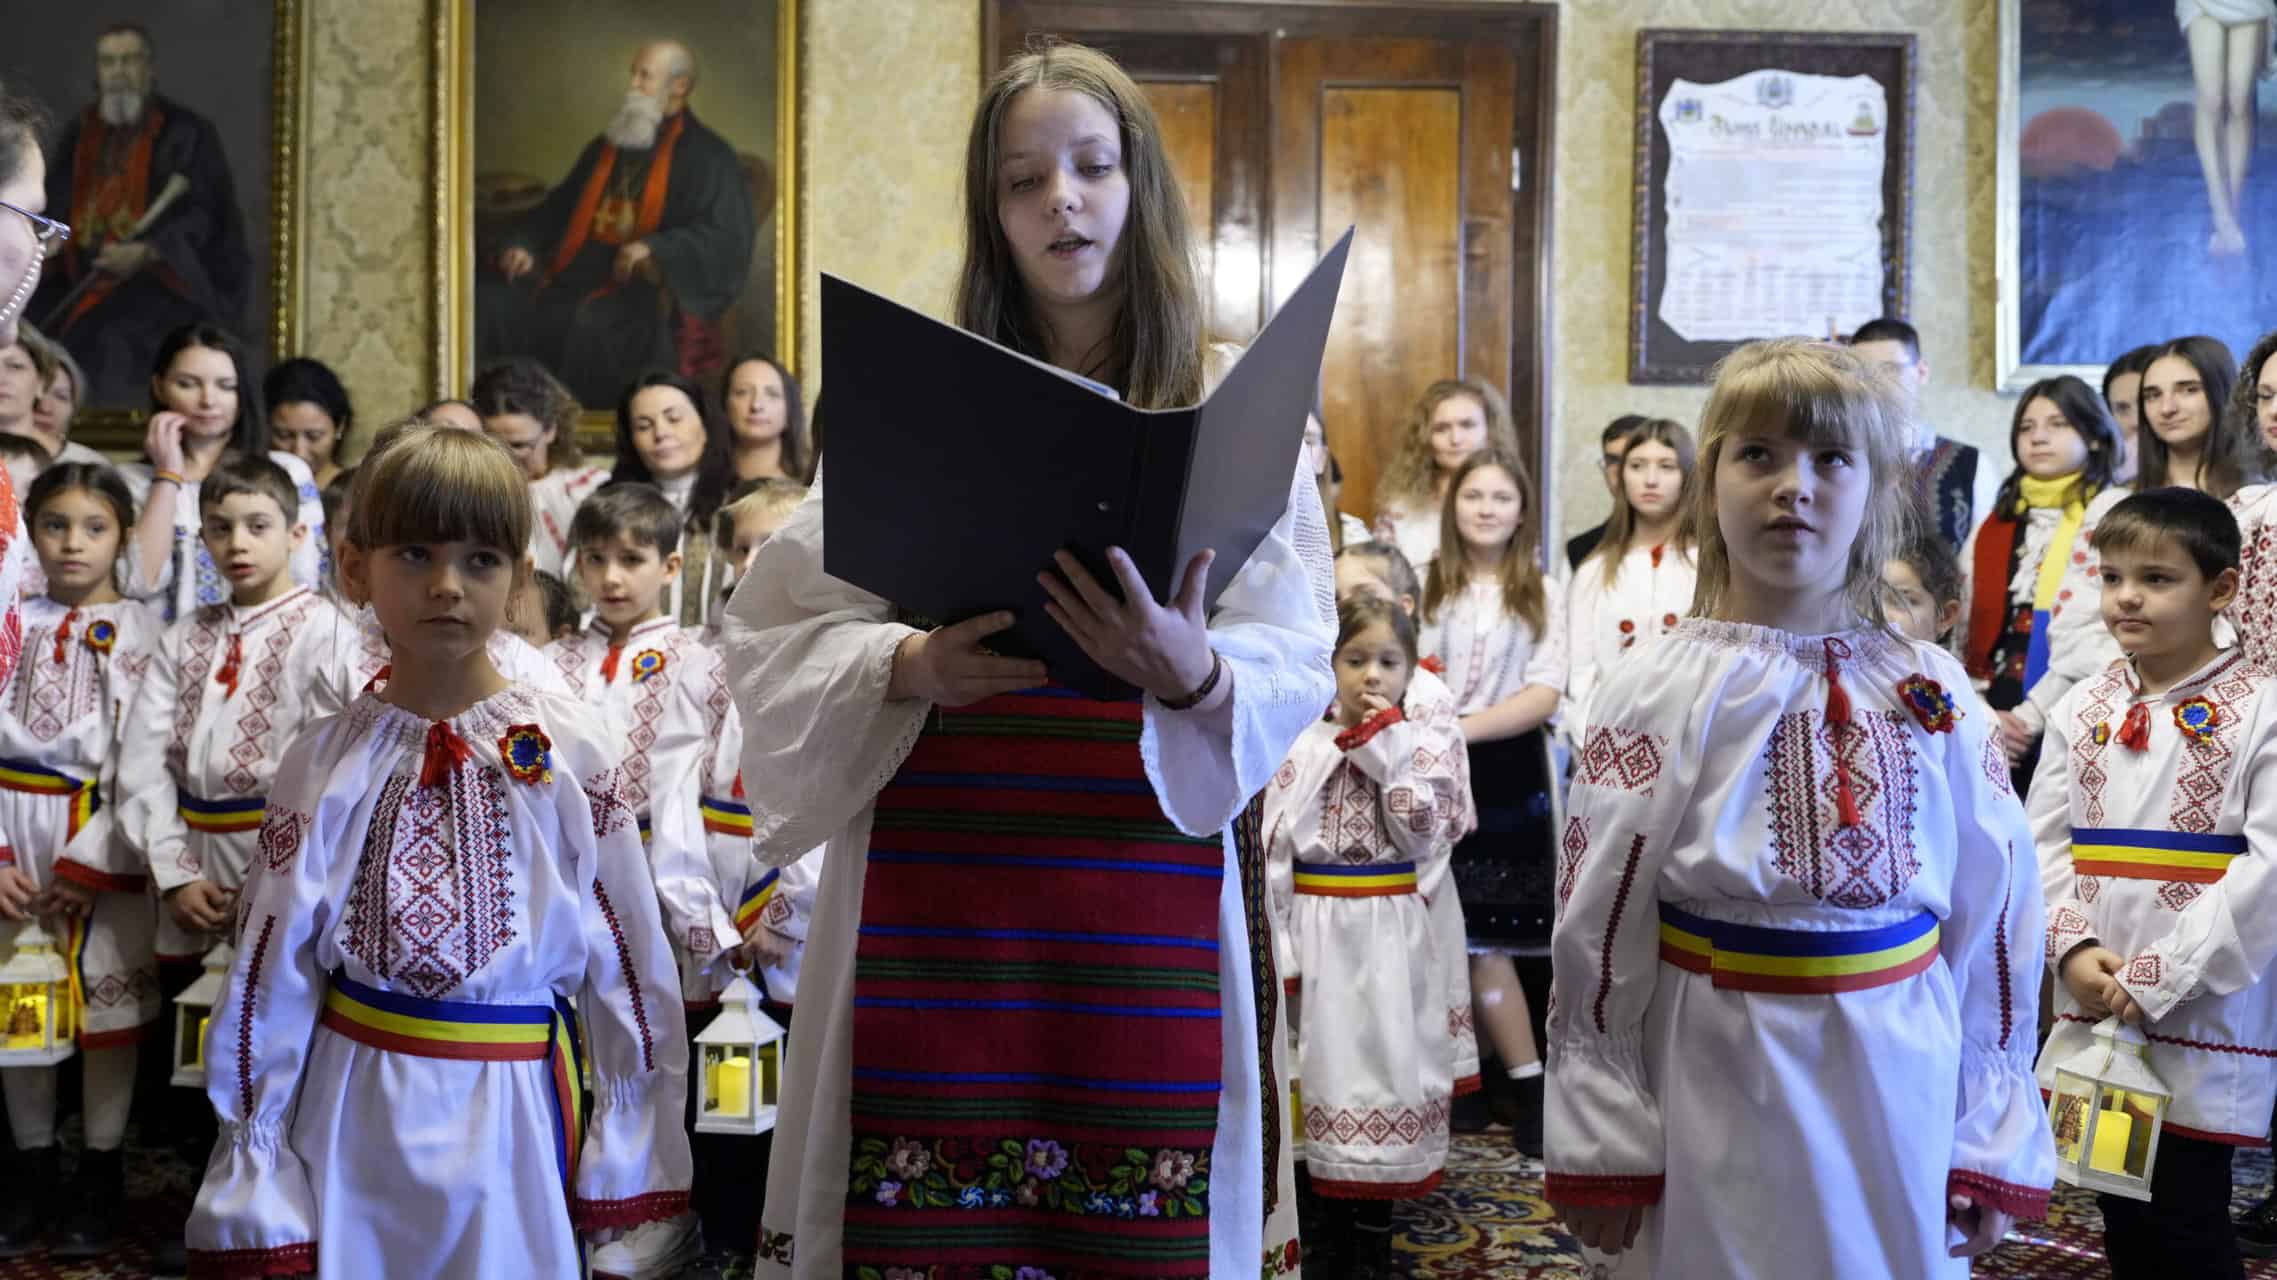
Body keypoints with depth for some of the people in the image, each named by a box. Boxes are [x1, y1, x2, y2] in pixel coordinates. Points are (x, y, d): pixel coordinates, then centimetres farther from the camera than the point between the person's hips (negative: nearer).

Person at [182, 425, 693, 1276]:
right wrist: (254, 1172, 3)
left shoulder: (569, 750, -7)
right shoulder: (329, 759, -2)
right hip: (352, 1109, 1)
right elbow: (274, 967, 2)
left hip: (509, 1112, -1)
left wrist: (630, 1152, -2)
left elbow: (625, 950, -3)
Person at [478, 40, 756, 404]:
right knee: (488, 302, -14)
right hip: (575, 275, 7)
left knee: (592, 324, -38)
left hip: (648, 290, -7)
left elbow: (727, 238, -11)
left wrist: (654, 248, -24)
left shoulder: (707, 158, 0)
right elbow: (559, 208, 29)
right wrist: (524, 245, 9)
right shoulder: (608, 146, 22)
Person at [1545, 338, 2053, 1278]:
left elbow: (1995, 920, 4)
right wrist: (1599, 1148, -6)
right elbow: (1596, 929, -6)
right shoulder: (1659, 695, -7)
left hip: (1897, 1099, 2)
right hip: (1716, 1097, -2)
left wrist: (1993, 1139, 4)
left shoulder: (1932, 694, 1)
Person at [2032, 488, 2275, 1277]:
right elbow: (2044, 844, 8)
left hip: (2202, 1017, -5)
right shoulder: (2083, 710, 7)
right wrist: (2073, 947, -9)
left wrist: (2161, 975, -16)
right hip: (2090, 1011, 5)